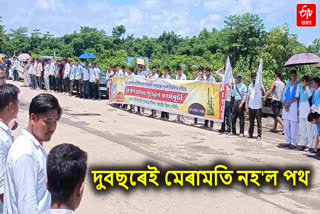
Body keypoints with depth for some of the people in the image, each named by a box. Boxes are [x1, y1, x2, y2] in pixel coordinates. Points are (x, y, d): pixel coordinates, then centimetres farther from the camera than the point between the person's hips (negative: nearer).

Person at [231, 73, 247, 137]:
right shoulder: (235, 86, 14)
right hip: (235, 102, 6)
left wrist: (242, 103, -15)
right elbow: (232, 95, 12)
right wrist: (232, 88, 1)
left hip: (241, 102, -6)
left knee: (241, 117, -3)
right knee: (233, 117, 7)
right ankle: (233, 131, 18)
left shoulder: (243, 86, -3)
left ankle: (242, 132, 2)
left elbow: (245, 96, -7)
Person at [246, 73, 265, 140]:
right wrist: (246, 103, 12)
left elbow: (263, 94, -12)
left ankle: (259, 135, -2)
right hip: (251, 106, 5)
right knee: (251, 121, 12)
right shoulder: (250, 85, 13)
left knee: (259, 121, -3)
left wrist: (262, 90, -33)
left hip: (258, 106, -5)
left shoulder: (260, 85, -4)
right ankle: (250, 134, 20)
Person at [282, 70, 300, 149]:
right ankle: (289, 142, 17)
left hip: (293, 106, -5)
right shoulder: (288, 84, 13)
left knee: (293, 125, -6)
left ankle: (294, 143, -2)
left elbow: (296, 97, -8)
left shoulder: (298, 84, -2)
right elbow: (284, 95, 9)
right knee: (286, 125, 7)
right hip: (286, 107, 5)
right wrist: (285, 105, -4)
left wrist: (288, 104, -10)